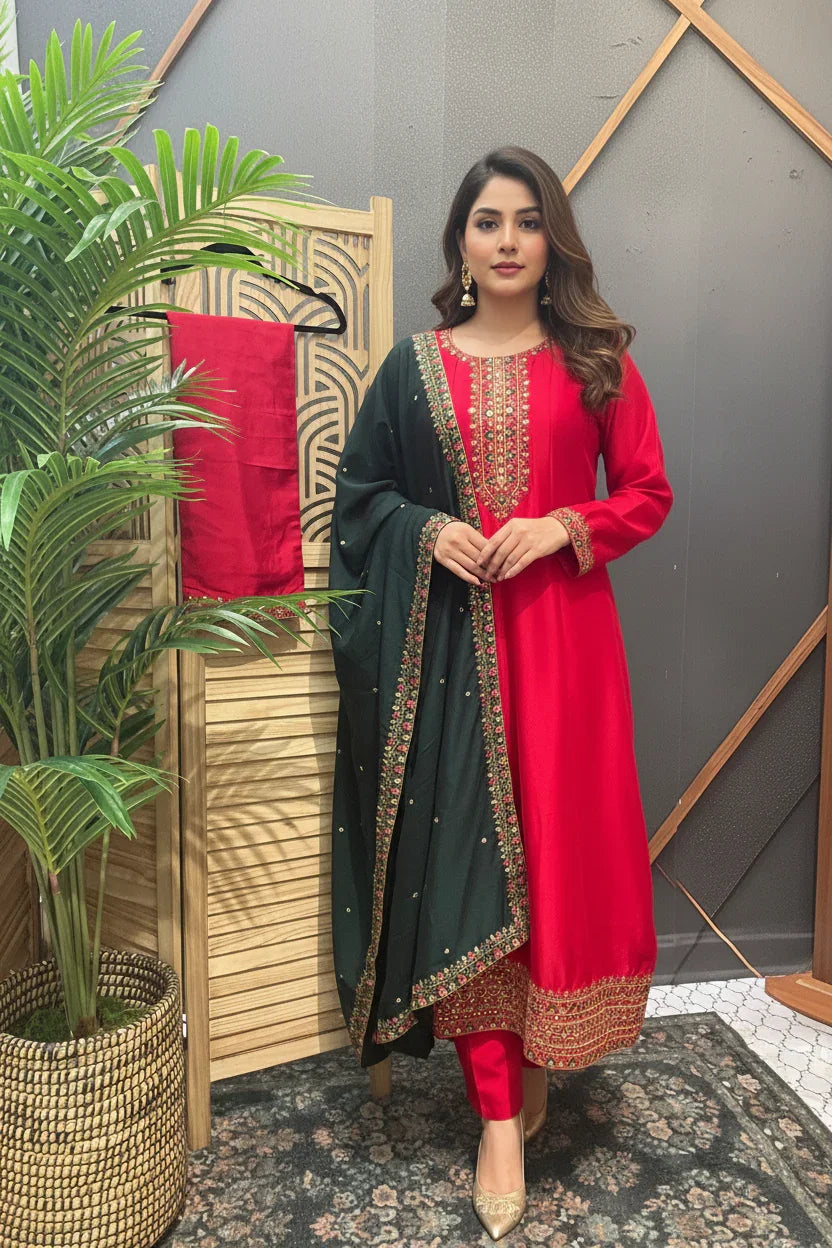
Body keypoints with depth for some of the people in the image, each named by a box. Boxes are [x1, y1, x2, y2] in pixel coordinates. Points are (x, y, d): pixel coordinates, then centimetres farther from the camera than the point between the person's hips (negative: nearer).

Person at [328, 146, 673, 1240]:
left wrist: (565, 525, -10)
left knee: (561, 844, 4)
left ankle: (539, 1052, 30)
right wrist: (426, 529, -7)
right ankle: (500, 1115, 12)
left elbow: (648, 494, 8)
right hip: (446, 636, 0)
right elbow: (360, 490, 12)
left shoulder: (596, 361, 7)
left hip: (561, 628, 0)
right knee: (463, 852, -1)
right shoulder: (414, 365, 9)